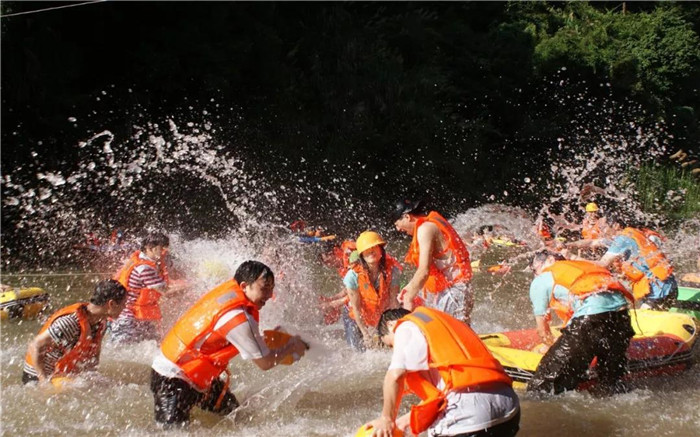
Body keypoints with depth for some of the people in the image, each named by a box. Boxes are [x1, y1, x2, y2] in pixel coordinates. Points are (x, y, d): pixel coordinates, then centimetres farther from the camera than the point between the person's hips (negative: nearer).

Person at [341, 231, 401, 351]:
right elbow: (356, 307, -21)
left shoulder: (392, 270, -25)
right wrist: (364, 332, -19)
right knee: (361, 348, -1)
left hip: (382, 314, 2)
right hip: (357, 317, -2)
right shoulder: (354, 275, -29)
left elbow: (394, 300, -19)